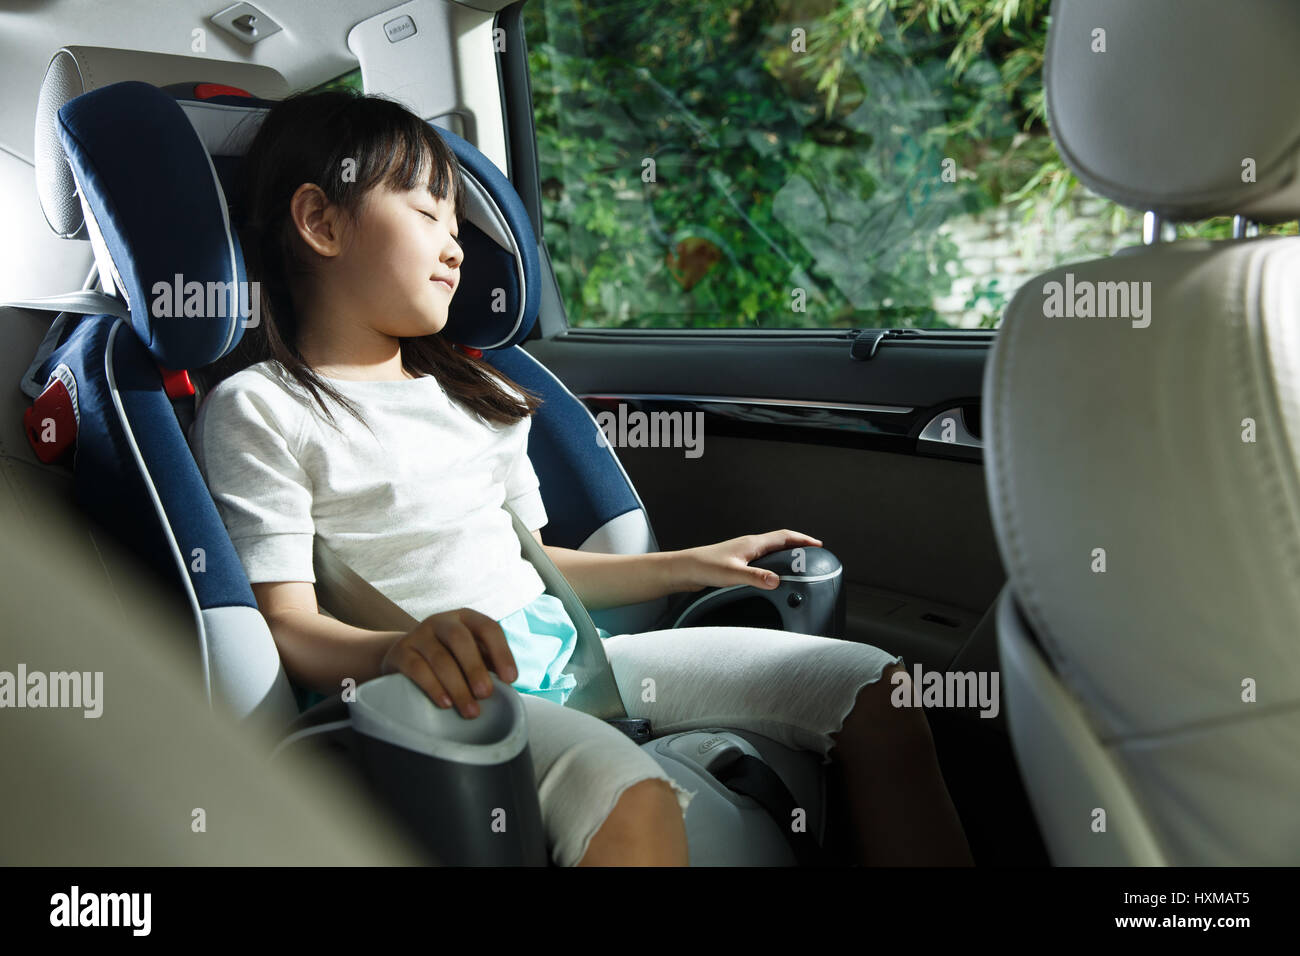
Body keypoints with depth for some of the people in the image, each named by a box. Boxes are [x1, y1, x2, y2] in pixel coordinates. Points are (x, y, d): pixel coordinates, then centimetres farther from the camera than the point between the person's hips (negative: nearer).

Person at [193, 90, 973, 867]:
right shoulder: (257, 409, -1)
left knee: (877, 691, -4)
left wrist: (689, 565, 21)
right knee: (626, 796, -39)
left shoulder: (477, 394, 23)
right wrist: (408, 645, -32)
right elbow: (286, 624, -10)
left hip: (561, 650, 7)